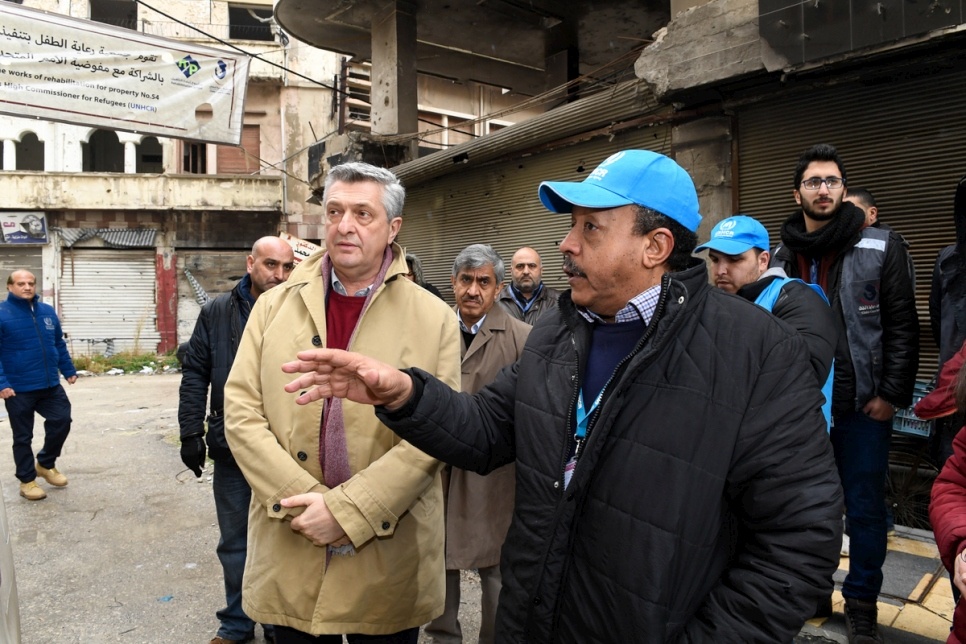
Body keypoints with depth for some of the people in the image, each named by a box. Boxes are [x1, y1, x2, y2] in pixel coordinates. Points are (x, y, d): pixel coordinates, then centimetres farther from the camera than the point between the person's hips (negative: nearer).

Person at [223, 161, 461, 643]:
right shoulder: (274, 306, 4)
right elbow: (241, 413, -1)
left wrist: (346, 509, -16)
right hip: (288, 555, 2)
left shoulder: (433, 318, -4)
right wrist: (302, 500, -12)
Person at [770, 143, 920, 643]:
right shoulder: (781, 257, 6)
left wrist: (891, 394, -9)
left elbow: (902, 326, -4)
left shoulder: (880, 248, -2)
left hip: (862, 404, -2)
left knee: (864, 508, 8)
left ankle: (862, 604, 25)